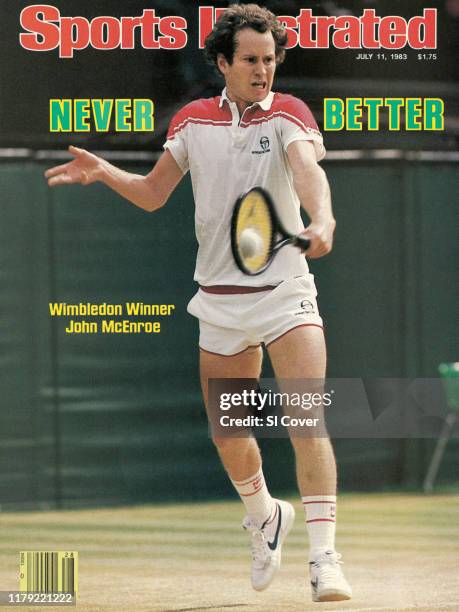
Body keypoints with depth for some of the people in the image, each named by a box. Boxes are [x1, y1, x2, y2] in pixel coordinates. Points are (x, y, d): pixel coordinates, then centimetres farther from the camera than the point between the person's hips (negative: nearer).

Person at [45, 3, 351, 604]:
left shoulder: (287, 114, -6)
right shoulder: (192, 120, 7)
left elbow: (307, 167, -27)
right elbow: (153, 193, 17)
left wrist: (323, 219, -47)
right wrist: (105, 172, -2)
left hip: (285, 291, -4)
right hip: (219, 301, 4)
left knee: (307, 421, -17)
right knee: (228, 437, 10)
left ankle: (324, 556, -17)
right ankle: (264, 517, 40)